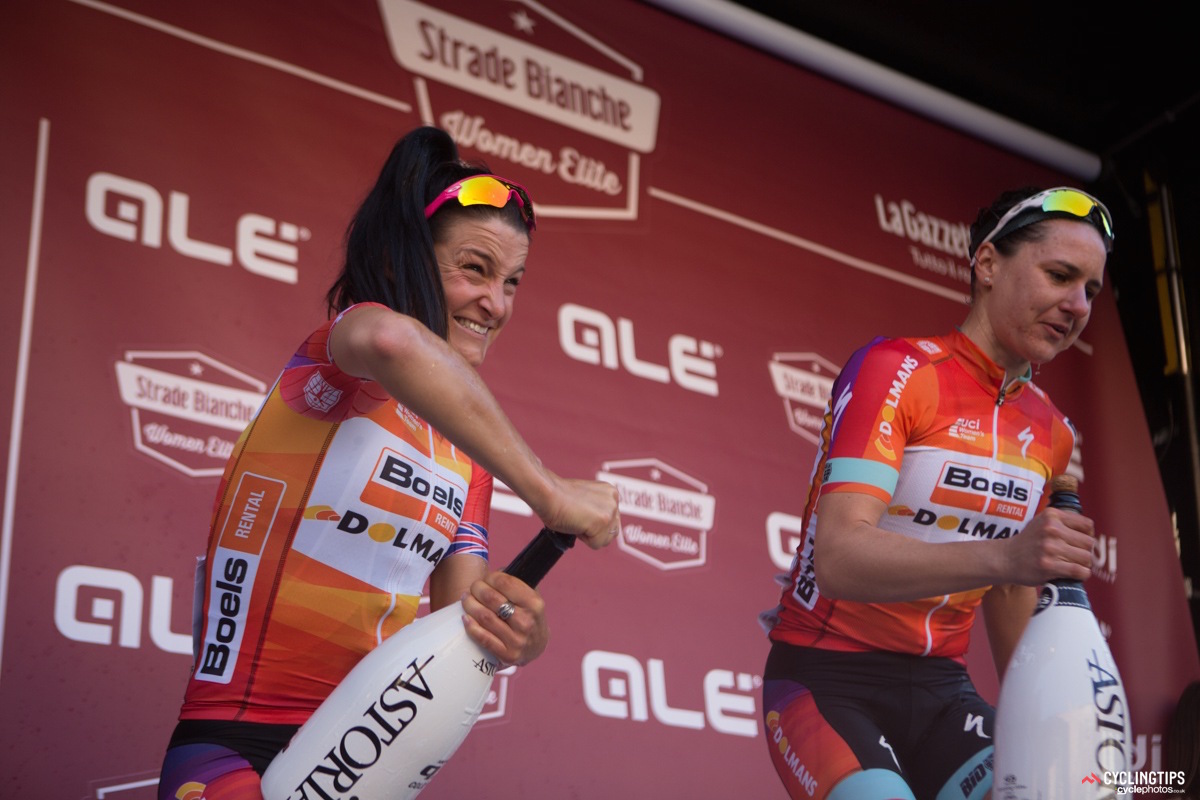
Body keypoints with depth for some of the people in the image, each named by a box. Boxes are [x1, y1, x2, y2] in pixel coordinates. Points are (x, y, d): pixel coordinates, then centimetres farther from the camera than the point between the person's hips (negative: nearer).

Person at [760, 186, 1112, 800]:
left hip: (938, 686, 6)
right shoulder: (894, 370, -13)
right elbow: (838, 558, -26)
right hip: (829, 678, -6)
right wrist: (1000, 555, -39)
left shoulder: (1051, 434, 8)